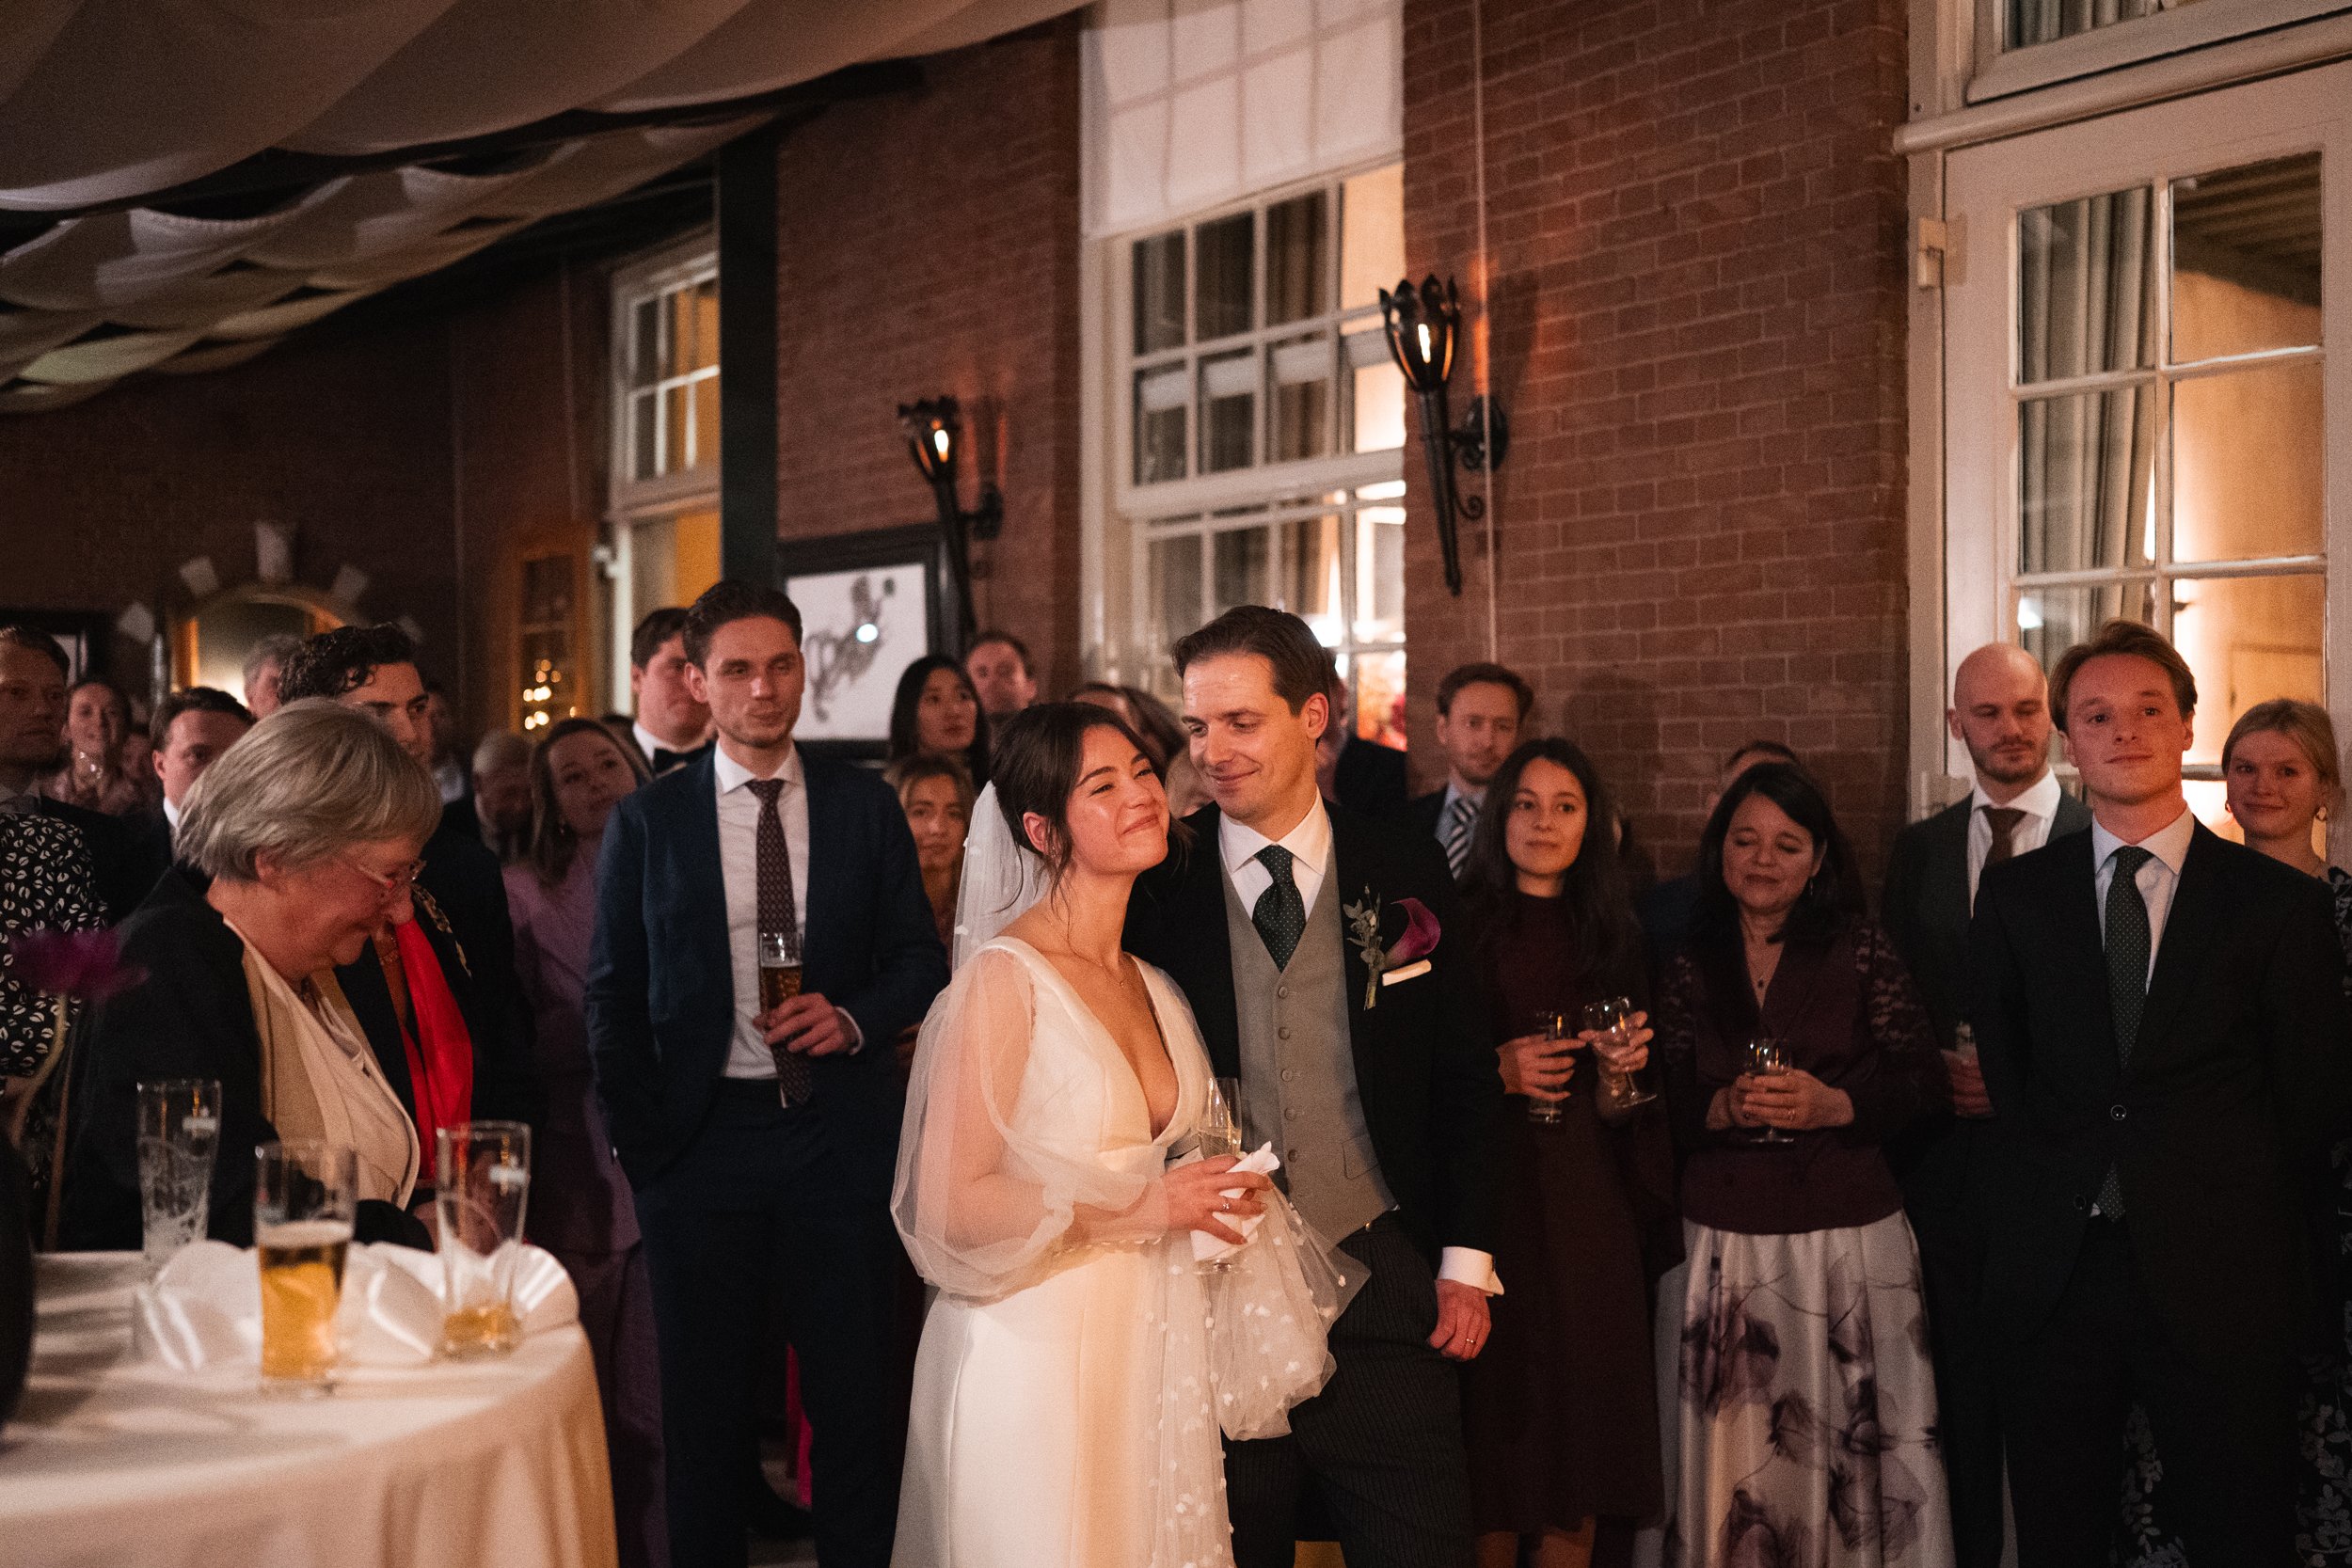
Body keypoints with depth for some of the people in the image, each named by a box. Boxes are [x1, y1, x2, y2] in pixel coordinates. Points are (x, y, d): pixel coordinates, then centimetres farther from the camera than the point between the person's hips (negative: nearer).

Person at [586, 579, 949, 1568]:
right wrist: (640, 1143, -2)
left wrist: (853, 1018, -11)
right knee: (703, 1404, 12)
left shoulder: (865, 806, 5)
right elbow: (612, 995, 4)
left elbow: (920, 956, 8)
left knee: (859, 1398, 8)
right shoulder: (646, 821, 3)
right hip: (701, 1141, 0)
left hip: (839, 1133, 1)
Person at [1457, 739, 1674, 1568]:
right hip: (1489, 1194, -3)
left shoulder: (1614, 936, 13)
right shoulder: (1459, 925, 0)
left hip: (1590, 1202, 4)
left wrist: (1626, 1067, -2)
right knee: (1496, 1412, -1)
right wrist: (1496, 1069, -14)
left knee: (1582, 1402, 3)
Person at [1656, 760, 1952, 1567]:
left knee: (1854, 1443, 1)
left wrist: (1836, 1104, -16)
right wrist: (1723, 1110, -14)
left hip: (1851, 1236, -1)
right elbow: (1663, 1102, 4)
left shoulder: (1860, 951, 3)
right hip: (1724, 1240, 1)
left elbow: (1921, 1076, -1)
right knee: (1738, 1450, 4)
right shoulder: (1689, 965, 7)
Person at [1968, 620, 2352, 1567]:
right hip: (2049, 1270, 2)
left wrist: (2220, 1203, 2)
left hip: (2218, 1280, -1)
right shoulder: (2014, 894, 6)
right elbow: (1994, 1067, 9)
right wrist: (2044, 1194, 3)